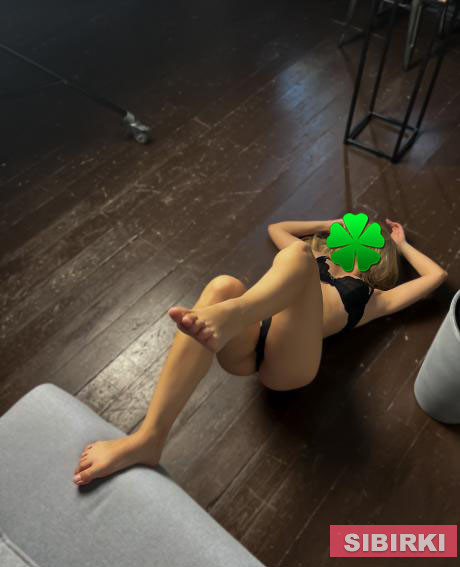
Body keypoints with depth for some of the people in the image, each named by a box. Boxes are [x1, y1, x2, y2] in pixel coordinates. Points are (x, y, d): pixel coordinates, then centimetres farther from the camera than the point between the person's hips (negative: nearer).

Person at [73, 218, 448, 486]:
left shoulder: (372, 299, 27)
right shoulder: (315, 263, 37)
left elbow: (437, 275, 33)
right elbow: (275, 227, 50)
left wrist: (401, 243, 46)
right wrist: (331, 224, 53)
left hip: (290, 359, -3)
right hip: (243, 348, 4)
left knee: (299, 253, -25)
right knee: (223, 287, -33)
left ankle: (226, 318, -58)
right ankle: (147, 439, -45)